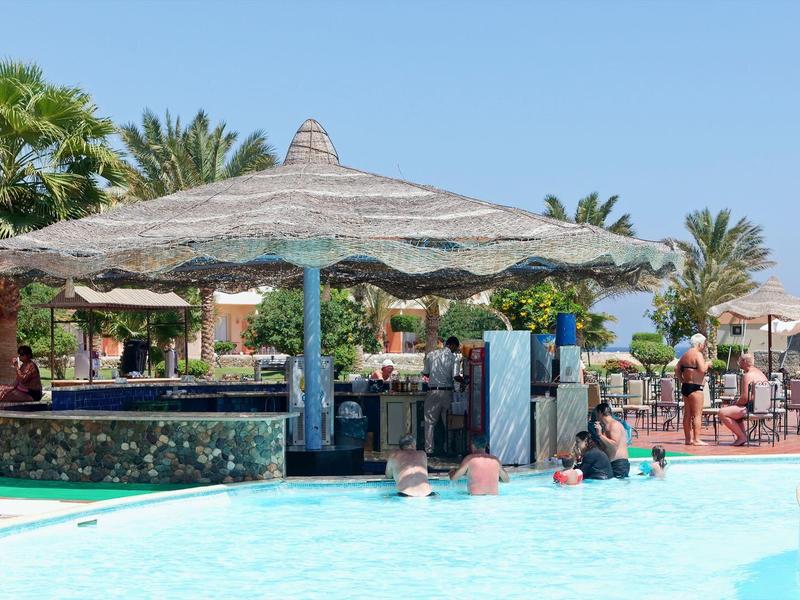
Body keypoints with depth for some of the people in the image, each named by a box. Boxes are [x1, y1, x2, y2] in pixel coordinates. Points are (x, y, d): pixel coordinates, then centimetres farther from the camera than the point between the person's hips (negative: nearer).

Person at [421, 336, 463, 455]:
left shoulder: (431, 355, 4)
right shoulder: (455, 357, -4)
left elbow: (425, 373, 8)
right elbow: (456, 376, -12)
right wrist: (464, 381, 6)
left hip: (433, 392, 1)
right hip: (447, 392, -1)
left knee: (430, 422, 7)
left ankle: (429, 449, 3)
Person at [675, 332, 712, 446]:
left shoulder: (685, 354, 15)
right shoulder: (698, 354, -12)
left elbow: (677, 368, 18)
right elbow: (702, 369, -23)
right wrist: (707, 364, -4)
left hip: (685, 386, 9)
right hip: (695, 387, -9)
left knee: (687, 414, 11)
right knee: (697, 414, -7)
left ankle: (688, 439, 15)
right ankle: (696, 439, -10)